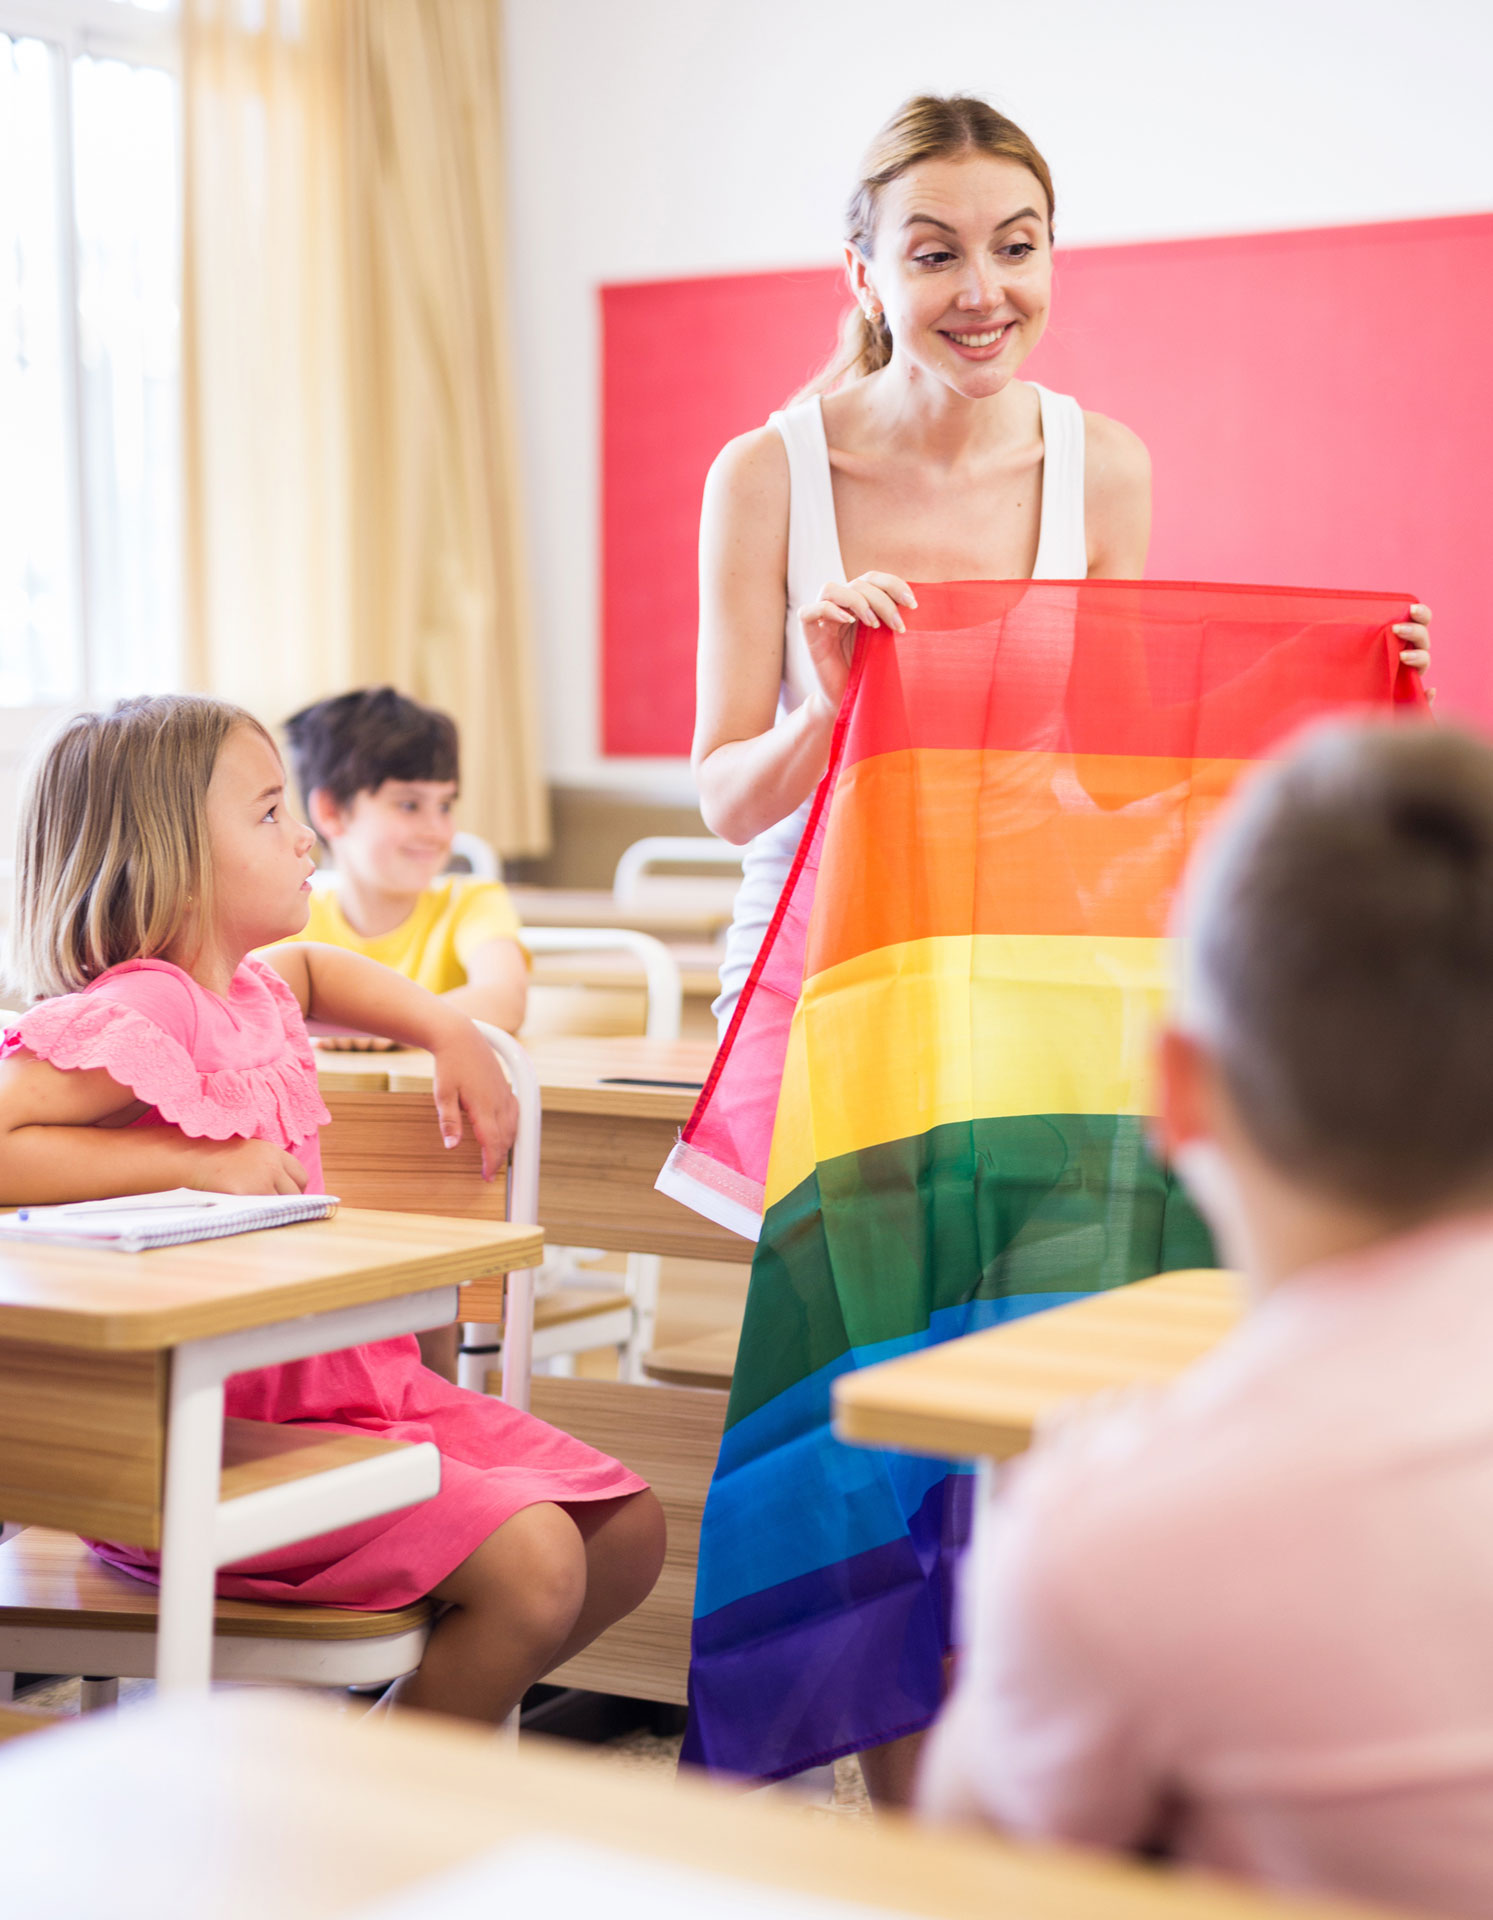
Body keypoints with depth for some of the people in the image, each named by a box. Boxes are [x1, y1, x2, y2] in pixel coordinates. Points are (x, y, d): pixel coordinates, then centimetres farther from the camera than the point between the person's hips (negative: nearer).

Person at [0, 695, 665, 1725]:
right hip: (224, 1430, -9)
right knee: (531, 1564, -22)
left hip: (346, 1376, 10)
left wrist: (453, 1034, 22)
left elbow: (313, 969, 36)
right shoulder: (137, 1014, -17)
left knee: (629, 1529, 6)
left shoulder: (251, 994, 11)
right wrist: (199, 1159, -26)